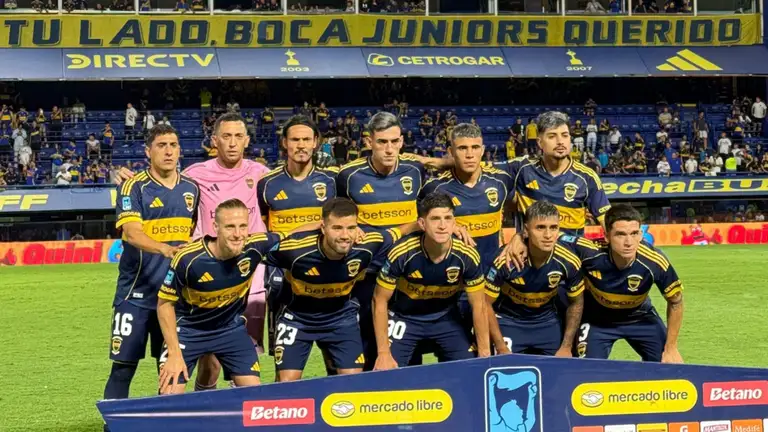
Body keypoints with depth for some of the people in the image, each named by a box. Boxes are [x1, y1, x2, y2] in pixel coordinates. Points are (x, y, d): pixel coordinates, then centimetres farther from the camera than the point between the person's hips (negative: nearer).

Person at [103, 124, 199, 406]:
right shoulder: (134, 187, -8)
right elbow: (132, 234, -22)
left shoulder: (190, 188, 7)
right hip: (137, 293, -4)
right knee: (123, 367, -3)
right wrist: (165, 249, -39)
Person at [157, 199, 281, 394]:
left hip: (232, 328, 3)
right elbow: (165, 303, -16)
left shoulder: (255, 247, -24)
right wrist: (175, 353, -18)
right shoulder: (188, 259, -30)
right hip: (188, 328, -3)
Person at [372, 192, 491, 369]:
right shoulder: (402, 254, -29)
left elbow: (478, 306, -10)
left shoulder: (467, 256, -24)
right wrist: (383, 353, -19)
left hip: (447, 318, 2)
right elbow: (380, 301, -17)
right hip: (404, 317, -2)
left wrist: (485, 354, -10)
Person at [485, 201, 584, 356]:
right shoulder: (506, 261, -29)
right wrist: (502, 349, -18)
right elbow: (486, 304, -17)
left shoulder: (569, 262, -20)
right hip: (508, 320, -3)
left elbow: (576, 303, -2)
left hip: (546, 321, 3)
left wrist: (566, 347, -5)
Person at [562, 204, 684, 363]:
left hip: (639, 318, 1)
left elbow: (675, 302, -14)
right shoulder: (590, 252, -36)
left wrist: (671, 349, -9)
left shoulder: (655, 262, -32)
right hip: (596, 320, -1)